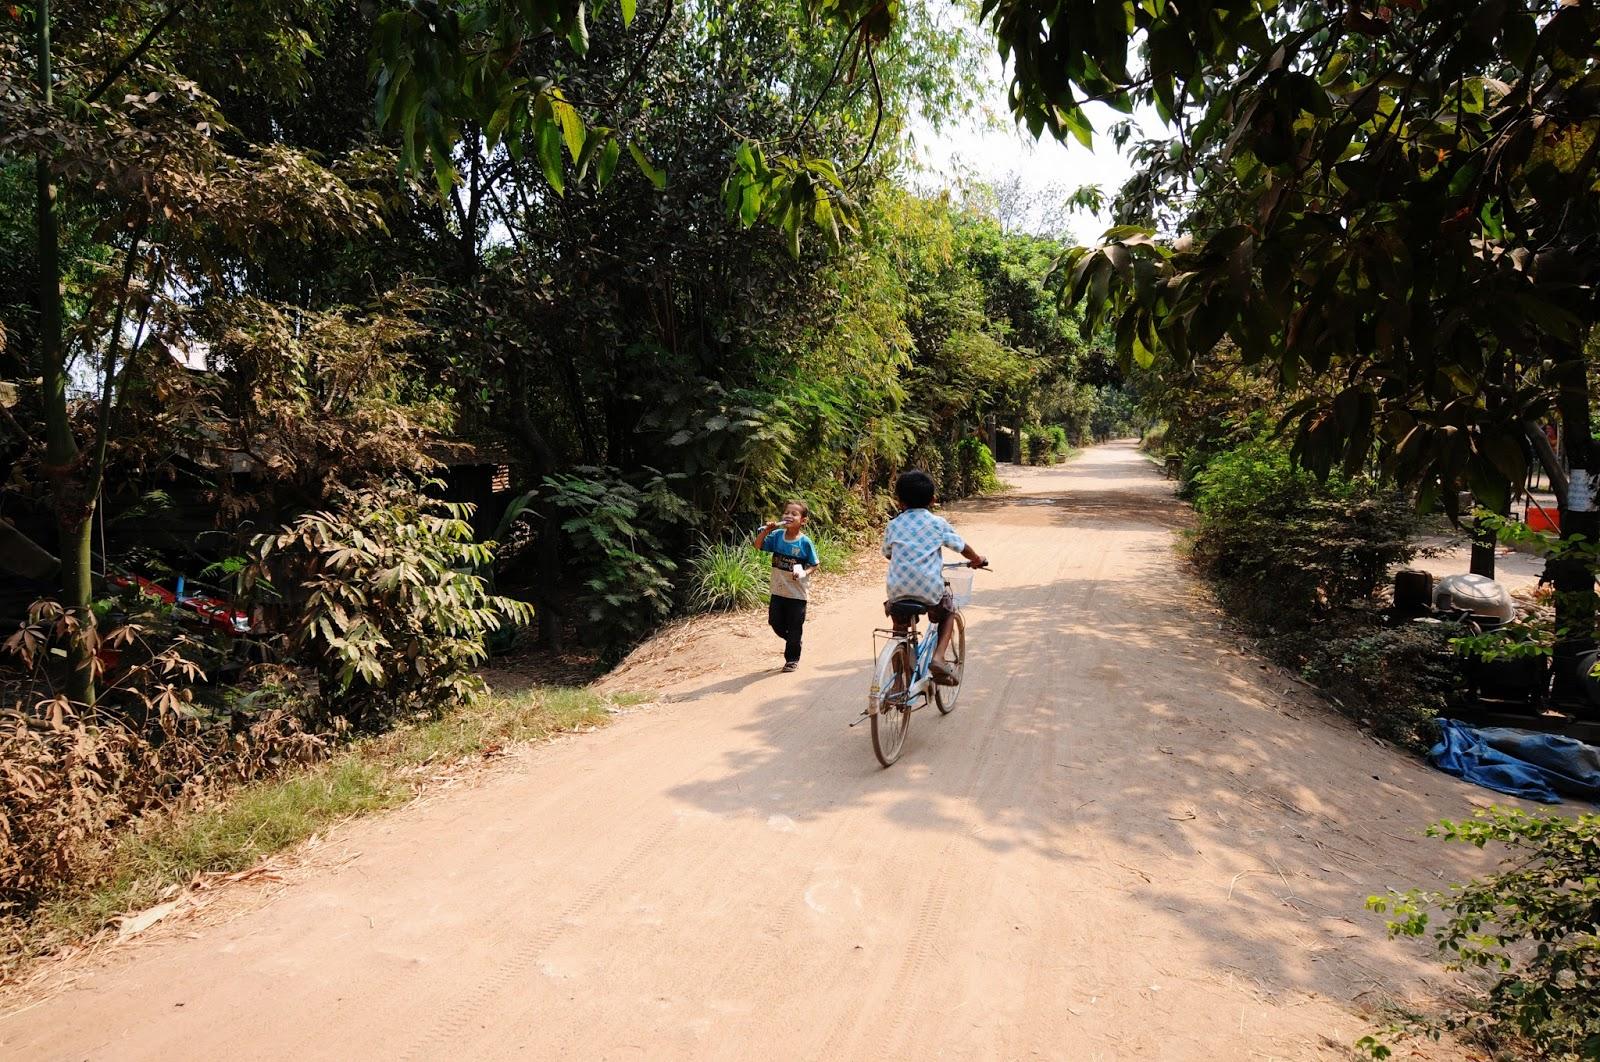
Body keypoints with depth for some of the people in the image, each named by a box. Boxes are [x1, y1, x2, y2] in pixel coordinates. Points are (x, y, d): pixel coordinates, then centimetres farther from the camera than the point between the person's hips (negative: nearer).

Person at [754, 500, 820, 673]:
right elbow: (758, 545, -5)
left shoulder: (805, 542, -13)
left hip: (798, 593, -4)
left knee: (794, 629, 6)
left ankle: (792, 659, 24)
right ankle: (792, 643, 39)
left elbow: (814, 565, -4)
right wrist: (766, 530, -19)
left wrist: (804, 573, -24)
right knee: (775, 622, 12)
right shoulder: (777, 535, -5)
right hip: (778, 590, 4)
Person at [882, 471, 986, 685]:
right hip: (930, 592, -2)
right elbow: (963, 547, 10)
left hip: (898, 592, 2)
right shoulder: (938, 523, 3)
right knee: (947, 615, 28)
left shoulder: (893, 525, 8)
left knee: (899, 628, 27)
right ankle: (938, 658, 6)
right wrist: (977, 560, 31)